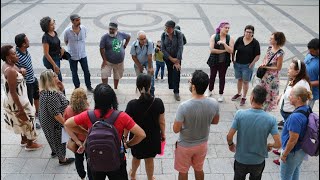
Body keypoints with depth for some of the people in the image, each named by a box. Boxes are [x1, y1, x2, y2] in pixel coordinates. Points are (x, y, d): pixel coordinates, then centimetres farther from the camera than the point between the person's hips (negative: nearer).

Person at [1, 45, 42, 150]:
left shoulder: (8, 65, -2)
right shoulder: (10, 71, -30)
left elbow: (19, 71, 18)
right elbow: (13, 92, -29)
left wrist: (21, 70, -8)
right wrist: (21, 109, -25)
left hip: (19, 99, 9)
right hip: (16, 101, -9)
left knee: (23, 121, 27)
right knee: (27, 120, 10)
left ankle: (24, 140, 46)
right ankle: (30, 144, 29)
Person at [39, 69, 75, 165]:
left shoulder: (46, 91, -5)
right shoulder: (52, 95, -35)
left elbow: (60, 93, 11)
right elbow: (56, 113, -33)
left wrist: (60, 86, -9)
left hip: (46, 120, 9)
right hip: (54, 122, -9)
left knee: (53, 137, 31)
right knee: (59, 139, 13)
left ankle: (54, 151, 55)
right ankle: (62, 159, 33)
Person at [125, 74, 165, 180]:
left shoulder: (132, 104, -24)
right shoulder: (158, 102, -20)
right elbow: (162, 122, -9)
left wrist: (125, 136, 4)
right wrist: (163, 134, 8)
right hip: (153, 137, 0)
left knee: (136, 157, 28)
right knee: (149, 159, 22)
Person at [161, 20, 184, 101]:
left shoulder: (178, 34, -16)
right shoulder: (163, 35, -9)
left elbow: (180, 47, -16)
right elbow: (162, 49, -8)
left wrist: (178, 61, -19)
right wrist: (171, 59, -13)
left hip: (177, 57, -2)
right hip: (168, 57, 2)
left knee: (176, 74, -8)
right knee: (170, 72, 10)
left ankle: (176, 92, -1)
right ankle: (171, 87, 30)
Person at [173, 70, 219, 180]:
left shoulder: (184, 106, -33)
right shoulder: (214, 103, -20)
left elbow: (176, 129, -21)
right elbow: (215, 121, 0)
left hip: (185, 146, -4)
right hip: (202, 144, 4)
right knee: (199, 169, 28)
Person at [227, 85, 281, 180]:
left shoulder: (240, 114, -22)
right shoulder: (271, 119, -19)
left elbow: (229, 136, -18)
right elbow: (278, 144, -19)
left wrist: (231, 144, 4)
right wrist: (269, 145, 4)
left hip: (241, 159, -1)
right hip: (258, 161, 1)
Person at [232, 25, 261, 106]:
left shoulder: (255, 43, -11)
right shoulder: (239, 39, -4)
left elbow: (257, 56, -9)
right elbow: (233, 50, 6)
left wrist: (251, 64, -12)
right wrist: (233, 59, 1)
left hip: (247, 65, -3)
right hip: (237, 64, 3)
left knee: (245, 81, 6)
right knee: (239, 79, 18)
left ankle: (244, 97, 20)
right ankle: (238, 94, 37)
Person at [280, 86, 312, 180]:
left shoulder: (296, 117, -34)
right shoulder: (307, 109, -7)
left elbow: (293, 140, -28)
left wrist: (284, 154, -15)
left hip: (293, 152, -8)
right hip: (302, 150, 8)